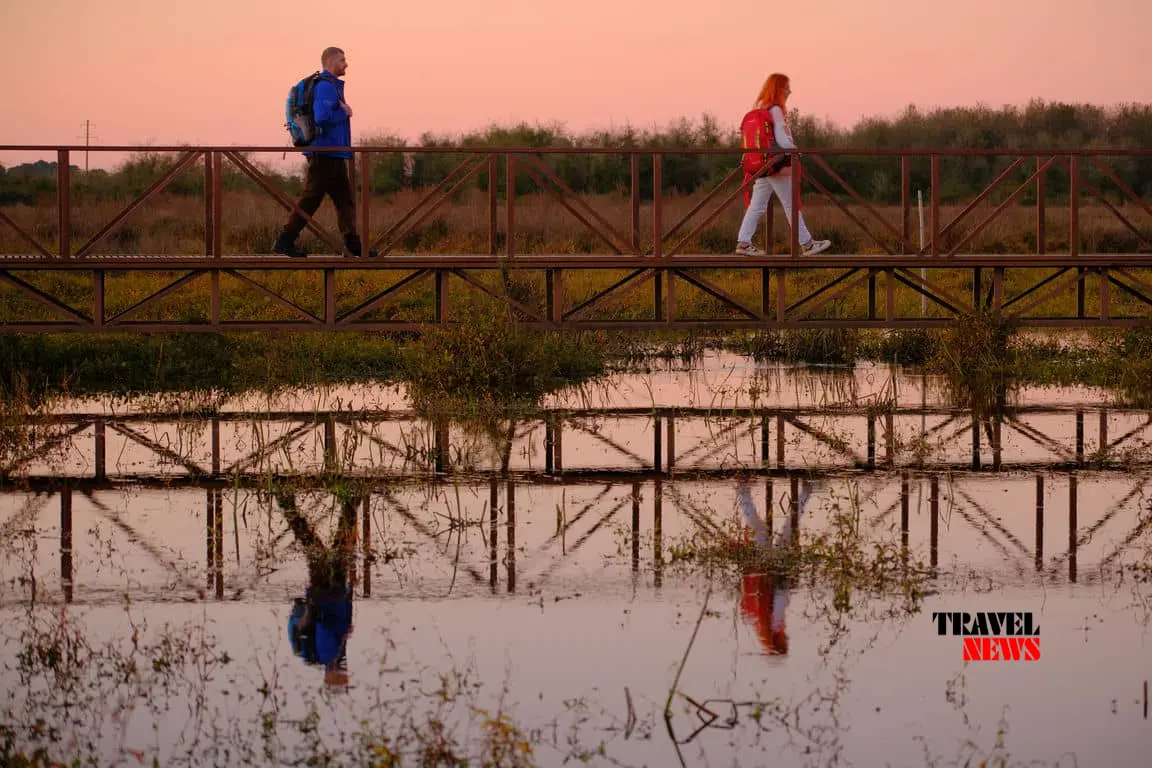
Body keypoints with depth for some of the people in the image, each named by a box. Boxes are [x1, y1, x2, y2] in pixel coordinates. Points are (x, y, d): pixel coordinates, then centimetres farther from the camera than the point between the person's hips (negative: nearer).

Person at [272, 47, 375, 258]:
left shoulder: (332, 86, 18)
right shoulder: (326, 87, -14)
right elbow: (322, 117, -27)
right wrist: (344, 113, -12)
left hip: (334, 156, 10)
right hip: (324, 155, -10)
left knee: (345, 200, 7)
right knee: (310, 201, -7)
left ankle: (354, 245, 5)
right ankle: (284, 242, -4)